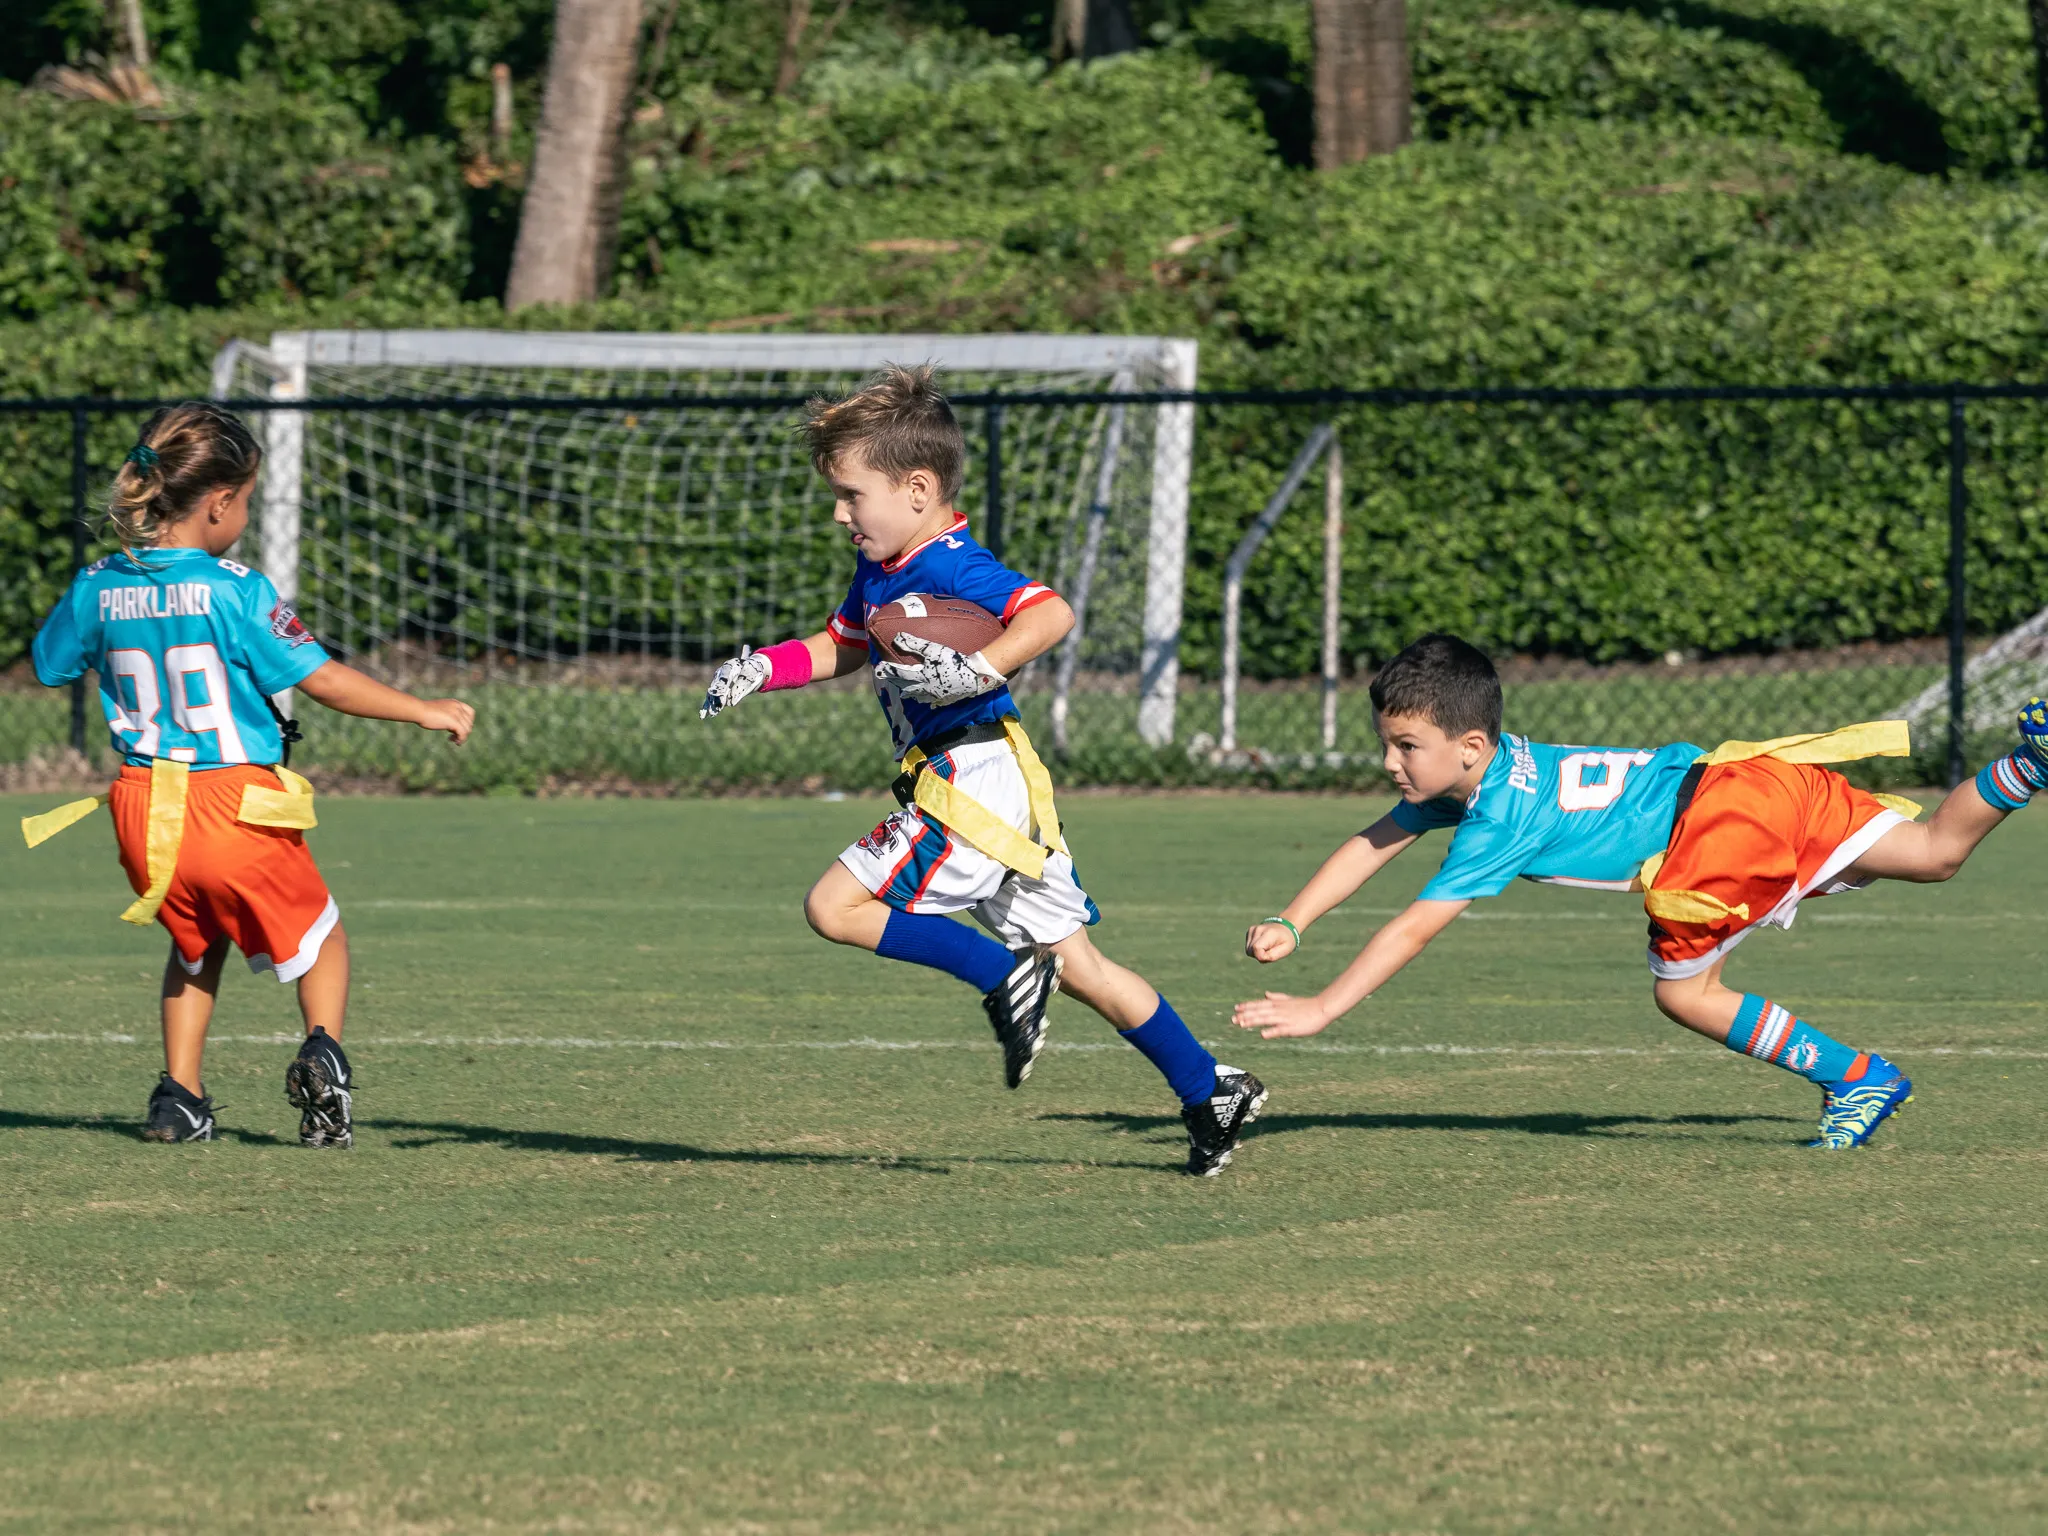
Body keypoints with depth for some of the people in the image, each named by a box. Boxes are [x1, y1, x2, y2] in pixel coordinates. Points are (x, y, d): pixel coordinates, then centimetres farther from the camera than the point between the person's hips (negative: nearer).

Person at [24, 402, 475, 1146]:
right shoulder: (233, 589, -13)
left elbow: (48, 664, 18)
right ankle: (323, 1051, -10)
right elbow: (320, 678, -14)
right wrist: (424, 710, -5)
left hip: (144, 810, 4)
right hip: (237, 806, -4)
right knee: (318, 939, 17)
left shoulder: (100, 587, 2)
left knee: (196, 943, 30)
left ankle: (179, 1093, 18)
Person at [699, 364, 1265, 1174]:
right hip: (1002, 800, 10)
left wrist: (978, 671, -36)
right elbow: (838, 648, 32)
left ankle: (1005, 978, -11)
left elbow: (1051, 614, -28)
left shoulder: (950, 568, -15)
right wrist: (758, 670, 18)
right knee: (1081, 968, 14)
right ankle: (1211, 1092, 17)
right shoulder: (881, 570, 16)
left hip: (975, 780, -10)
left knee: (835, 907, -11)